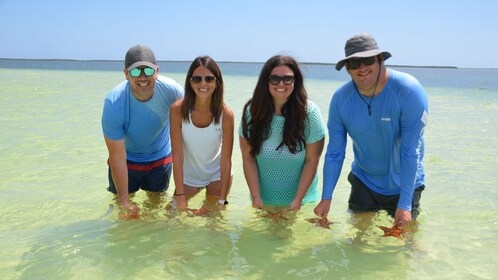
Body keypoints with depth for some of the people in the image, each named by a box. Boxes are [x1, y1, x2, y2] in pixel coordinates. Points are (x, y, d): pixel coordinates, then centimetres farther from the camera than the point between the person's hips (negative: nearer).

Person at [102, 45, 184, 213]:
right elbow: (117, 157, -27)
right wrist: (124, 199, -25)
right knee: (120, 206, 9)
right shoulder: (114, 104, -31)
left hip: (161, 158, 2)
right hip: (128, 160, -2)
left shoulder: (171, 90, -26)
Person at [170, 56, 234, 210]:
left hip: (217, 175, 0)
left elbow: (226, 160, -18)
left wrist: (222, 200, -19)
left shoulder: (226, 114, -23)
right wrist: (180, 197, -21)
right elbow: (177, 155, -20)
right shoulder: (178, 110, -23)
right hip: (188, 176, 1)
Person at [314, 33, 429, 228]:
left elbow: (411, 151, -25)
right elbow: (334, 154, -8)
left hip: (403, 184, -3)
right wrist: (326, 198, -12)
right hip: (364, 182, 3)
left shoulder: (409, 91, -24)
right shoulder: (341, 98, -13)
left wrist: (405, 205, -27)